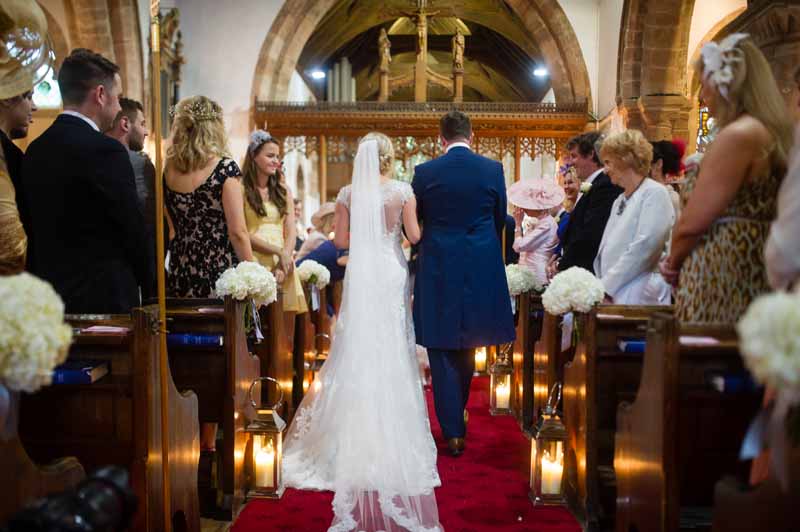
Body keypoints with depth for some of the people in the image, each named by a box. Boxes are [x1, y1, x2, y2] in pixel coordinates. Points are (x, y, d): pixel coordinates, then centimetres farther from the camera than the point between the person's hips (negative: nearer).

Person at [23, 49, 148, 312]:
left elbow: (34, 227, 12)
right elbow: (132, 225, -11)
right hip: (104, 296, -7)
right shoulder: (106, 150, -16)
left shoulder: (34, 150, 7)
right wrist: (143, 274, 7)